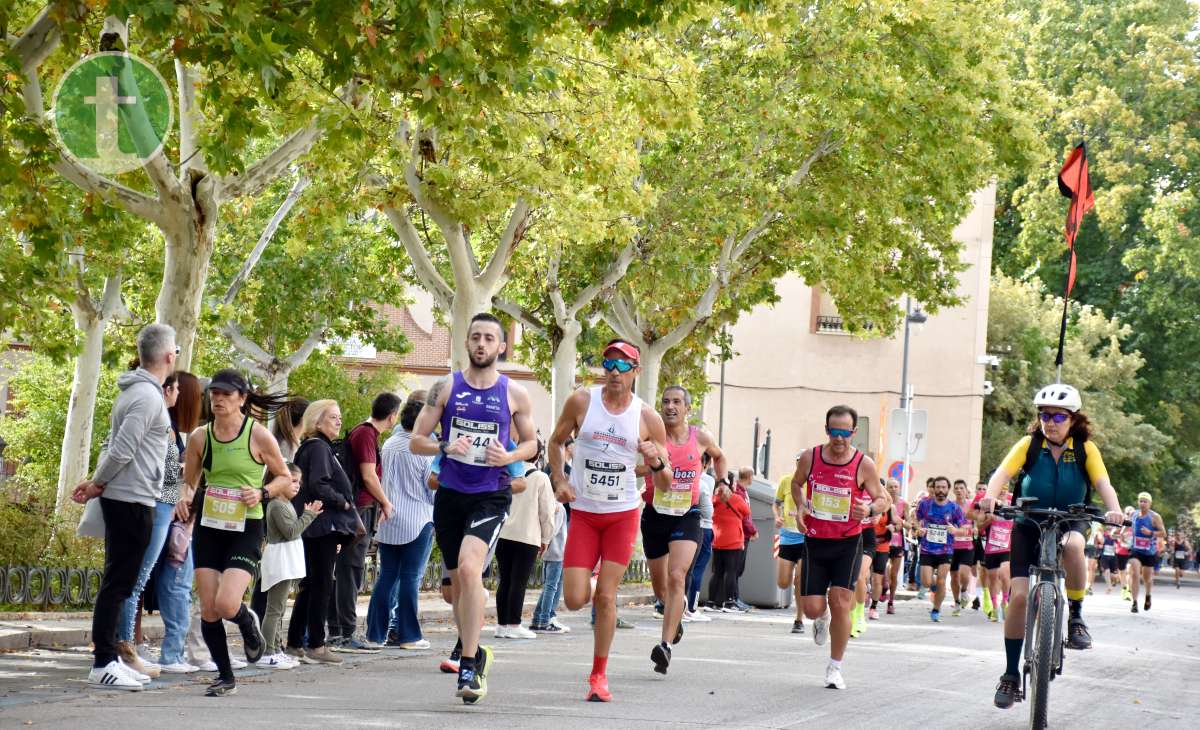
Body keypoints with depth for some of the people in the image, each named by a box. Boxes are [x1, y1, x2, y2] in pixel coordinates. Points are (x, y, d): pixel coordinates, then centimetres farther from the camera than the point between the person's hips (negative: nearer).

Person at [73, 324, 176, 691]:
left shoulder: (135, 392, 16)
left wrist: (95, 483, 7)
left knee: (120, 583, 13)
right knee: (118, 583, -8)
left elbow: (114, 447, 18)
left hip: (123, 500, 10)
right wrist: (97, 485, -7)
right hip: (132, 500, -10)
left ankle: (110, 658, 17)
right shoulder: (148, 396, -16)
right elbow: (120, 450, -21)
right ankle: (102, 665, -7)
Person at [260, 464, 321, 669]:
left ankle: (276, 650, 18)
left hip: (288, 564, 11)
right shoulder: (277, 506, -13)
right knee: (274, 609, -11)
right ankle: (267, 654, -13)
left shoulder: (286, 504, 18)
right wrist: (308, 515, -13)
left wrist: (309, 515, 11)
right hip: (280, 561, -11)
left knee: (278, 610, 14)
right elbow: (291, 531, -19)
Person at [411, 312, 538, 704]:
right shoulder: (445, 388, 3)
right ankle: (475, 654, 33)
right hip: (450, 495, 3)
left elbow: (531, 443, 13)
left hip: (491, 496, -3)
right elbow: (416, 440, 5)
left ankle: (469, 667, -20)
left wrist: (509, 457, -9)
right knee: (460, 581, 11)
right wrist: (445, 447, -16)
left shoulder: (515, 394, 2)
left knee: (469, 567, -24)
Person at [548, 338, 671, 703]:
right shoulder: (581, 401, -5)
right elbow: (556, 441, 12)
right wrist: (559, 481, -4)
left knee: (605, 596, -7)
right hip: (583, 512, 1)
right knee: (574, 600, -7)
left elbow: (664, 485, 1)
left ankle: (599, 676, 6)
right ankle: (587, 581, 32)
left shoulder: (648, 419, -4)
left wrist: (656, 463, -22)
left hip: (623, 514, -1)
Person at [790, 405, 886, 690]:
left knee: (840, 603, -10)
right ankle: (822, 618, 39)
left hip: (848, 542, -2)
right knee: (812, 608, -2)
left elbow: (882, 498, 2)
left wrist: (870, 509, -21)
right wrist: (801, 507, -2)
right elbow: (796, 484, 18)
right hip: (815, 541, 2)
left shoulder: (864, 465, -9)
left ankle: (835, 667, 6)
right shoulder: (810, 457, -2)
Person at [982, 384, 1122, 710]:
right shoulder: (1029, 445, -6)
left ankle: (1076, 616, -16)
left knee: (1073, 545, -38)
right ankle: (1011, 675, -1)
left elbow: (1103, 482, -15)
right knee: (1018, 595, -12)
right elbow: (1003, 472, -20)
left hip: (1068, 523, 0)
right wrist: (990, 496, -42)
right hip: (1029, 524, 0)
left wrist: (1114, 509, -36)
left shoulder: (1085, 449, -3)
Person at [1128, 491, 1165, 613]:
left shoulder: (1155, 517, -10)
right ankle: (1134, 603, -18)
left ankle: (1148, 596, 44)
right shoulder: (1134, 514, 2)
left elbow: (1163, 533, -11)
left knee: (1147, 578, 13)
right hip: (1136, 550, 2)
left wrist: (1150, 533, -26)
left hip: (1150, 552, -2)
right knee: (1134, 574, -18)